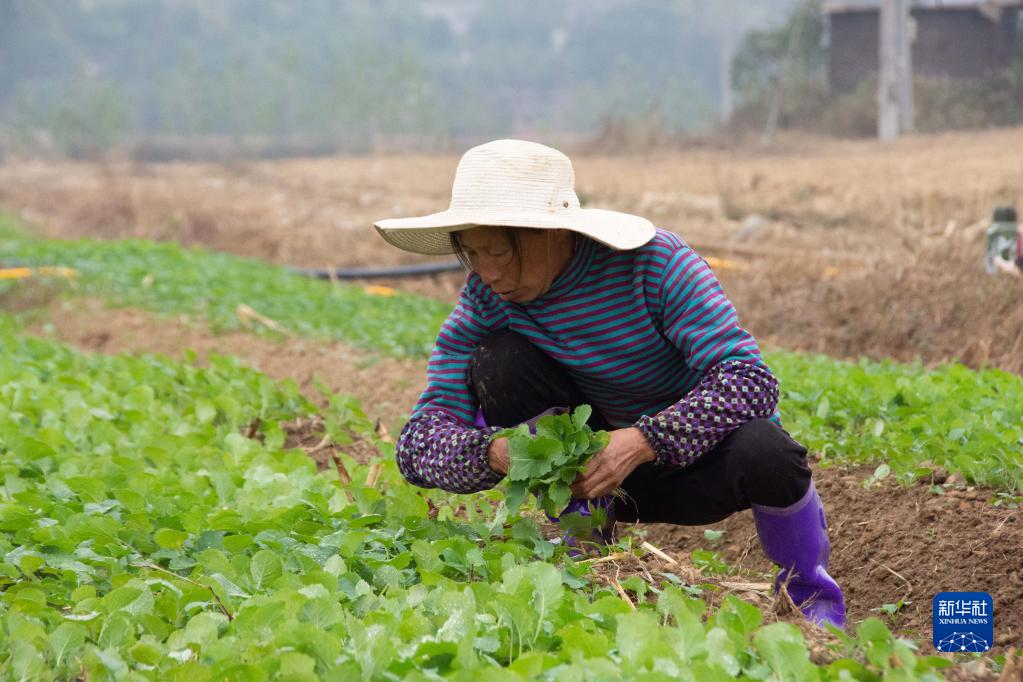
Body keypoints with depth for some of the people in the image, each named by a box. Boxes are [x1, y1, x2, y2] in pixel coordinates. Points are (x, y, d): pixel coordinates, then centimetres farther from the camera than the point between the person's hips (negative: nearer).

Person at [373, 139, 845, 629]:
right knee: (498, 362, -21)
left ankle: (811, 594, -5)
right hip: (602, 464, 3)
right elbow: (420, 441, -16)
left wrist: (644, 441, -44)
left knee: (762, 451, -37)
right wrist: (493, 452, -39)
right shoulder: (488, 297, -13)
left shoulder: (655, 263, -23)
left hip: (700, 448, -2)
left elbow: (749, 378, -30)